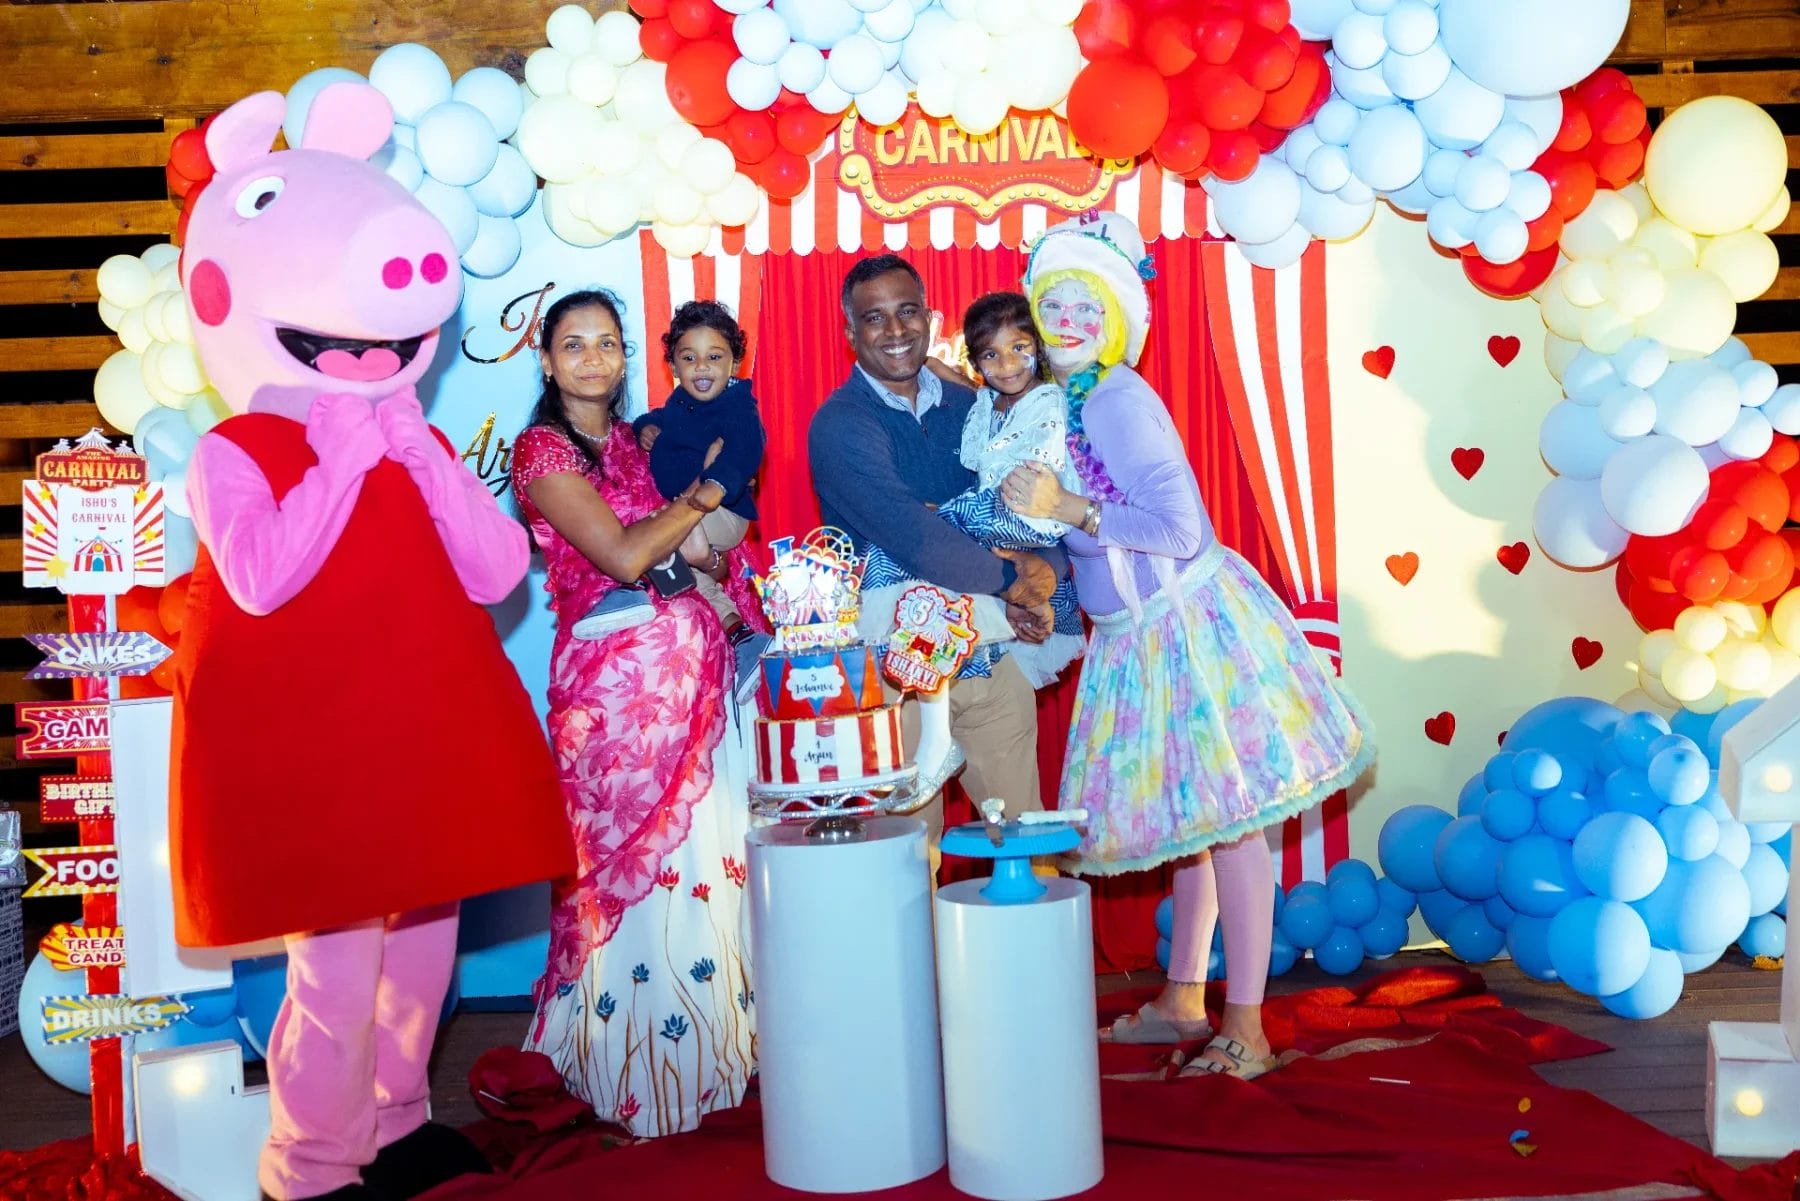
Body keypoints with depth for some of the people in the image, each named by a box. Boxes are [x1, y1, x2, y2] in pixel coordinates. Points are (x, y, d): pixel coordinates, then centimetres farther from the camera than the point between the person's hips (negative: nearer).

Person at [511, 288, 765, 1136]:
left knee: (709, 845, 7)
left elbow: (707, 551, 16)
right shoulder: (542, 448, -4)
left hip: (694, 668, 6)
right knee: (634, 854, 0)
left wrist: (711, 552, -6)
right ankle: (638, 1072, 14)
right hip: (615, 675, -6)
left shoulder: (639, 441, 16)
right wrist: (699, 498, -2)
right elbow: (622, 557, -14)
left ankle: (713, 1046, 20)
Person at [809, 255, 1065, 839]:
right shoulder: (840, 425, -10)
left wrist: (1047, 566, -15)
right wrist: (1010, 579, -11)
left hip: (990, 654, 5)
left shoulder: (966, 407, 9)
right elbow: (916, 542, -22)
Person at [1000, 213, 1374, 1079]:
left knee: (1225, 820, -2)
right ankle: (1182, 1003, 29)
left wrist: (1067, 509, -22)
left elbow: (1179, 527, -23)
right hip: (1136, 638, 9)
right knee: (1189, 819, 17)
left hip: (1191, 623, -9)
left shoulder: (1120, 402, -18)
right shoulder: (1057, 406, 8)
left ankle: (1245, 1029, 6)